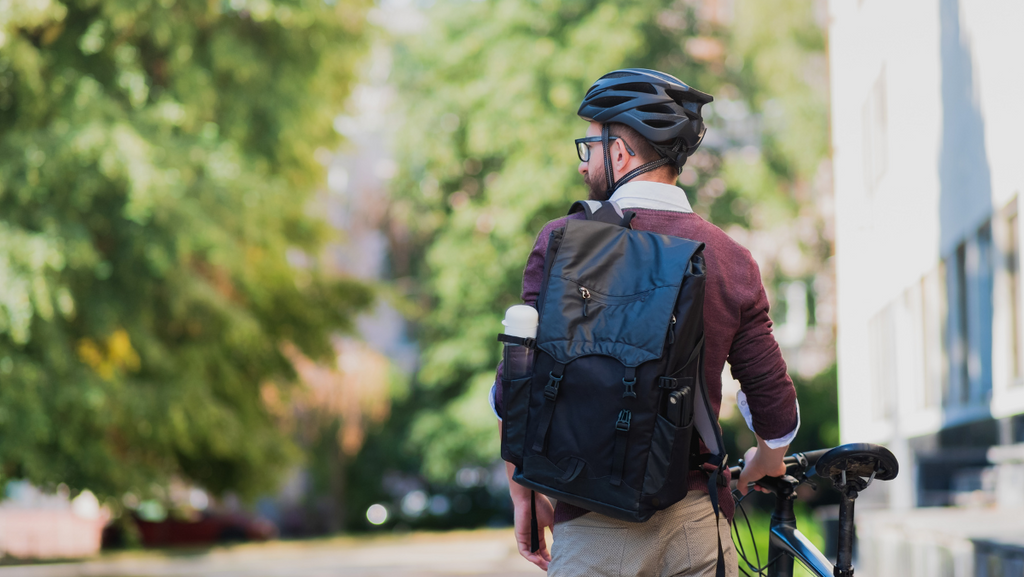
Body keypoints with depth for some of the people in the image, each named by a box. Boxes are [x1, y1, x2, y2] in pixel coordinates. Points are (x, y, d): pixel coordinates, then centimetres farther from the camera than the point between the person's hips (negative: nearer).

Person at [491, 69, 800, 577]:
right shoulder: (732, 259, 3)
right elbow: (777, 412, 4)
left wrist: (523, 495, 8)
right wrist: (759, 472, 25)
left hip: (593, 529, -2)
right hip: (697, 524, 2)